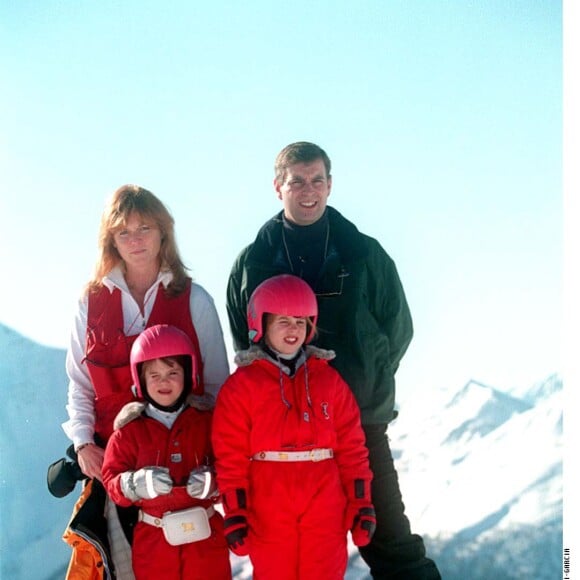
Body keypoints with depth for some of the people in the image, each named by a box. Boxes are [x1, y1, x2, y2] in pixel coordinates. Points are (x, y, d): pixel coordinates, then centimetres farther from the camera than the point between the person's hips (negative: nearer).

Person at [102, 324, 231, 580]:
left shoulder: (206, 420, 1)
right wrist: (138, 484, -24)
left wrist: (211, 482, -19)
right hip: (153, 541, -1)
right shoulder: (130, 429, -2)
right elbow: (111, 480, -5)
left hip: (205, 535, 1)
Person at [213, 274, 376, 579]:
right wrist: (234, 513, -6)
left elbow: (352, 446, 9)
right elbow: (230, 456, -2)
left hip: (325, 512, 2)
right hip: (268, 516, -2)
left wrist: (361, 502, 5)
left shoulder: (328, 379, 8)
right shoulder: (241, 386, 0)